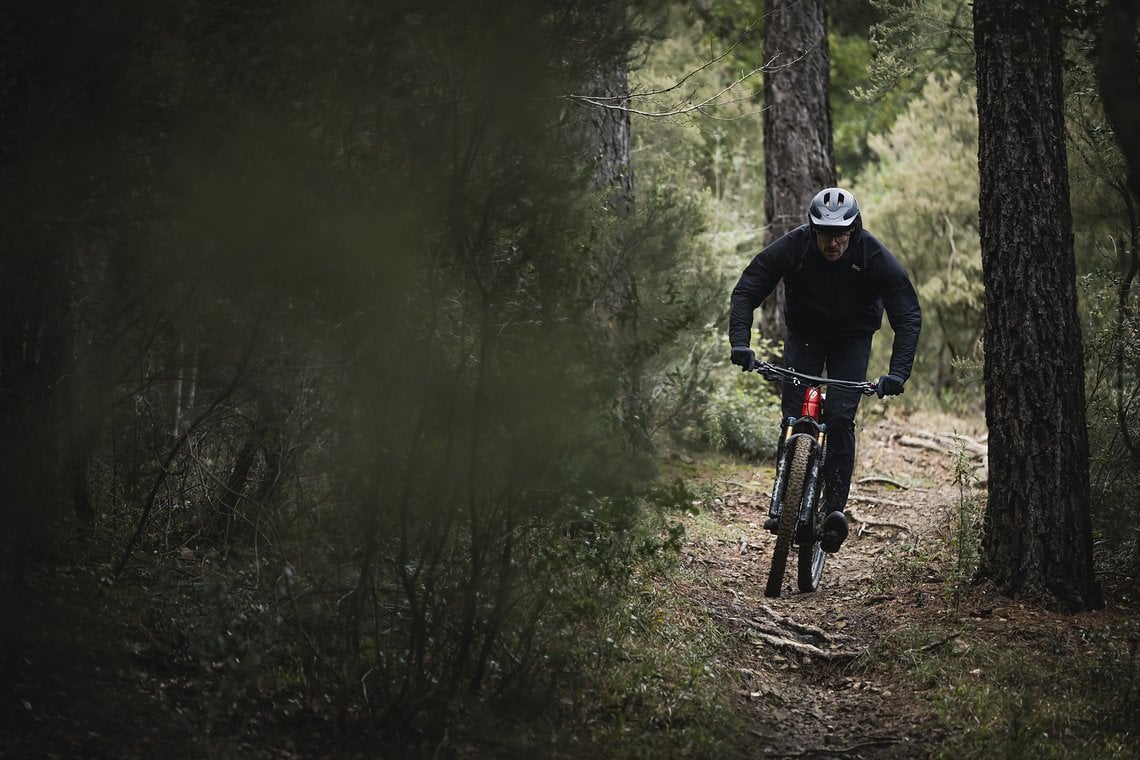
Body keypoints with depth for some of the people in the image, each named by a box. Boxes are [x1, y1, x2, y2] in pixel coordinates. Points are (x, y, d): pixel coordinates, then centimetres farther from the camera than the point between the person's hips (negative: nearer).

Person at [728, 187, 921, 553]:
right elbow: (745, 292, -22)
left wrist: (898, 372, -37)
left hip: (852, 340, -1)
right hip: (804, 334, 1)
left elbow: (909, 315, -25)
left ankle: (835, 507, -14)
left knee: (840, 417, -17)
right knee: (793, 417, -11)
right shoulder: (792, 248, -26)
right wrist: (740, 342, -38)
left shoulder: (875, 257, -28)